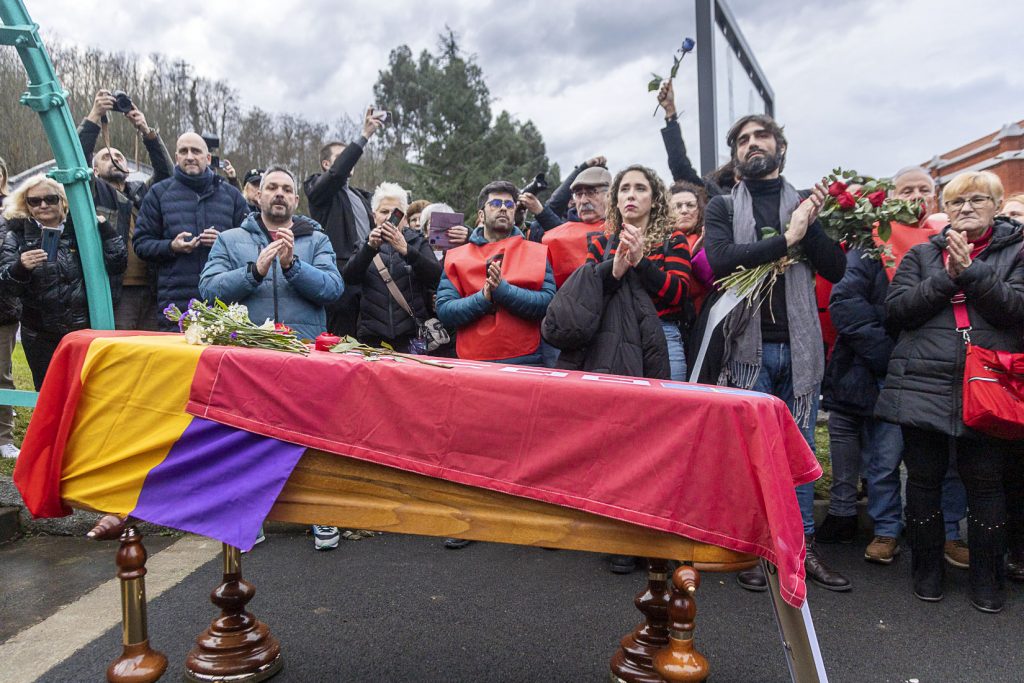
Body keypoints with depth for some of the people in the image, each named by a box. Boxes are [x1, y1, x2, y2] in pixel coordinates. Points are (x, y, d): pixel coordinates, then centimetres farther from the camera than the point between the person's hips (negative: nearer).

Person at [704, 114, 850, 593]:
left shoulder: (806, 204, 12)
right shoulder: (723, 207, 6)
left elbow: (836, 269, 2)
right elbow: (721, 260, -14)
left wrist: (810, 226, -12)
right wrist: (787, 238, -14)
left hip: (799, 346, 2)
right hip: (748, 345, -2)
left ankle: (804, 546, 20)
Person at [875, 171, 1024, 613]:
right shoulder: (922, 255, 13)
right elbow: (895, 308, -1)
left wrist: (970, 270, -15)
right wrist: (947, 277, -10)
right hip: (924, 385, 1)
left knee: (986, 484, 3)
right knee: (924, 479, 6)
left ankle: (987, 578, 20)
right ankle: (926, 570, 23)